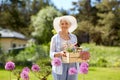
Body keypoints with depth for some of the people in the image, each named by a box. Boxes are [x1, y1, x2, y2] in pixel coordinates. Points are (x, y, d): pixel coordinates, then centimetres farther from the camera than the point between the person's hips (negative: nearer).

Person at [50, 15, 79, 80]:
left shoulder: (74, 37, 9)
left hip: (72, 67, 3)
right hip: (60, 67, -3)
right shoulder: (55, 38, -1)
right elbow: (51, 54, -3)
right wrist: (60, 53, -22)